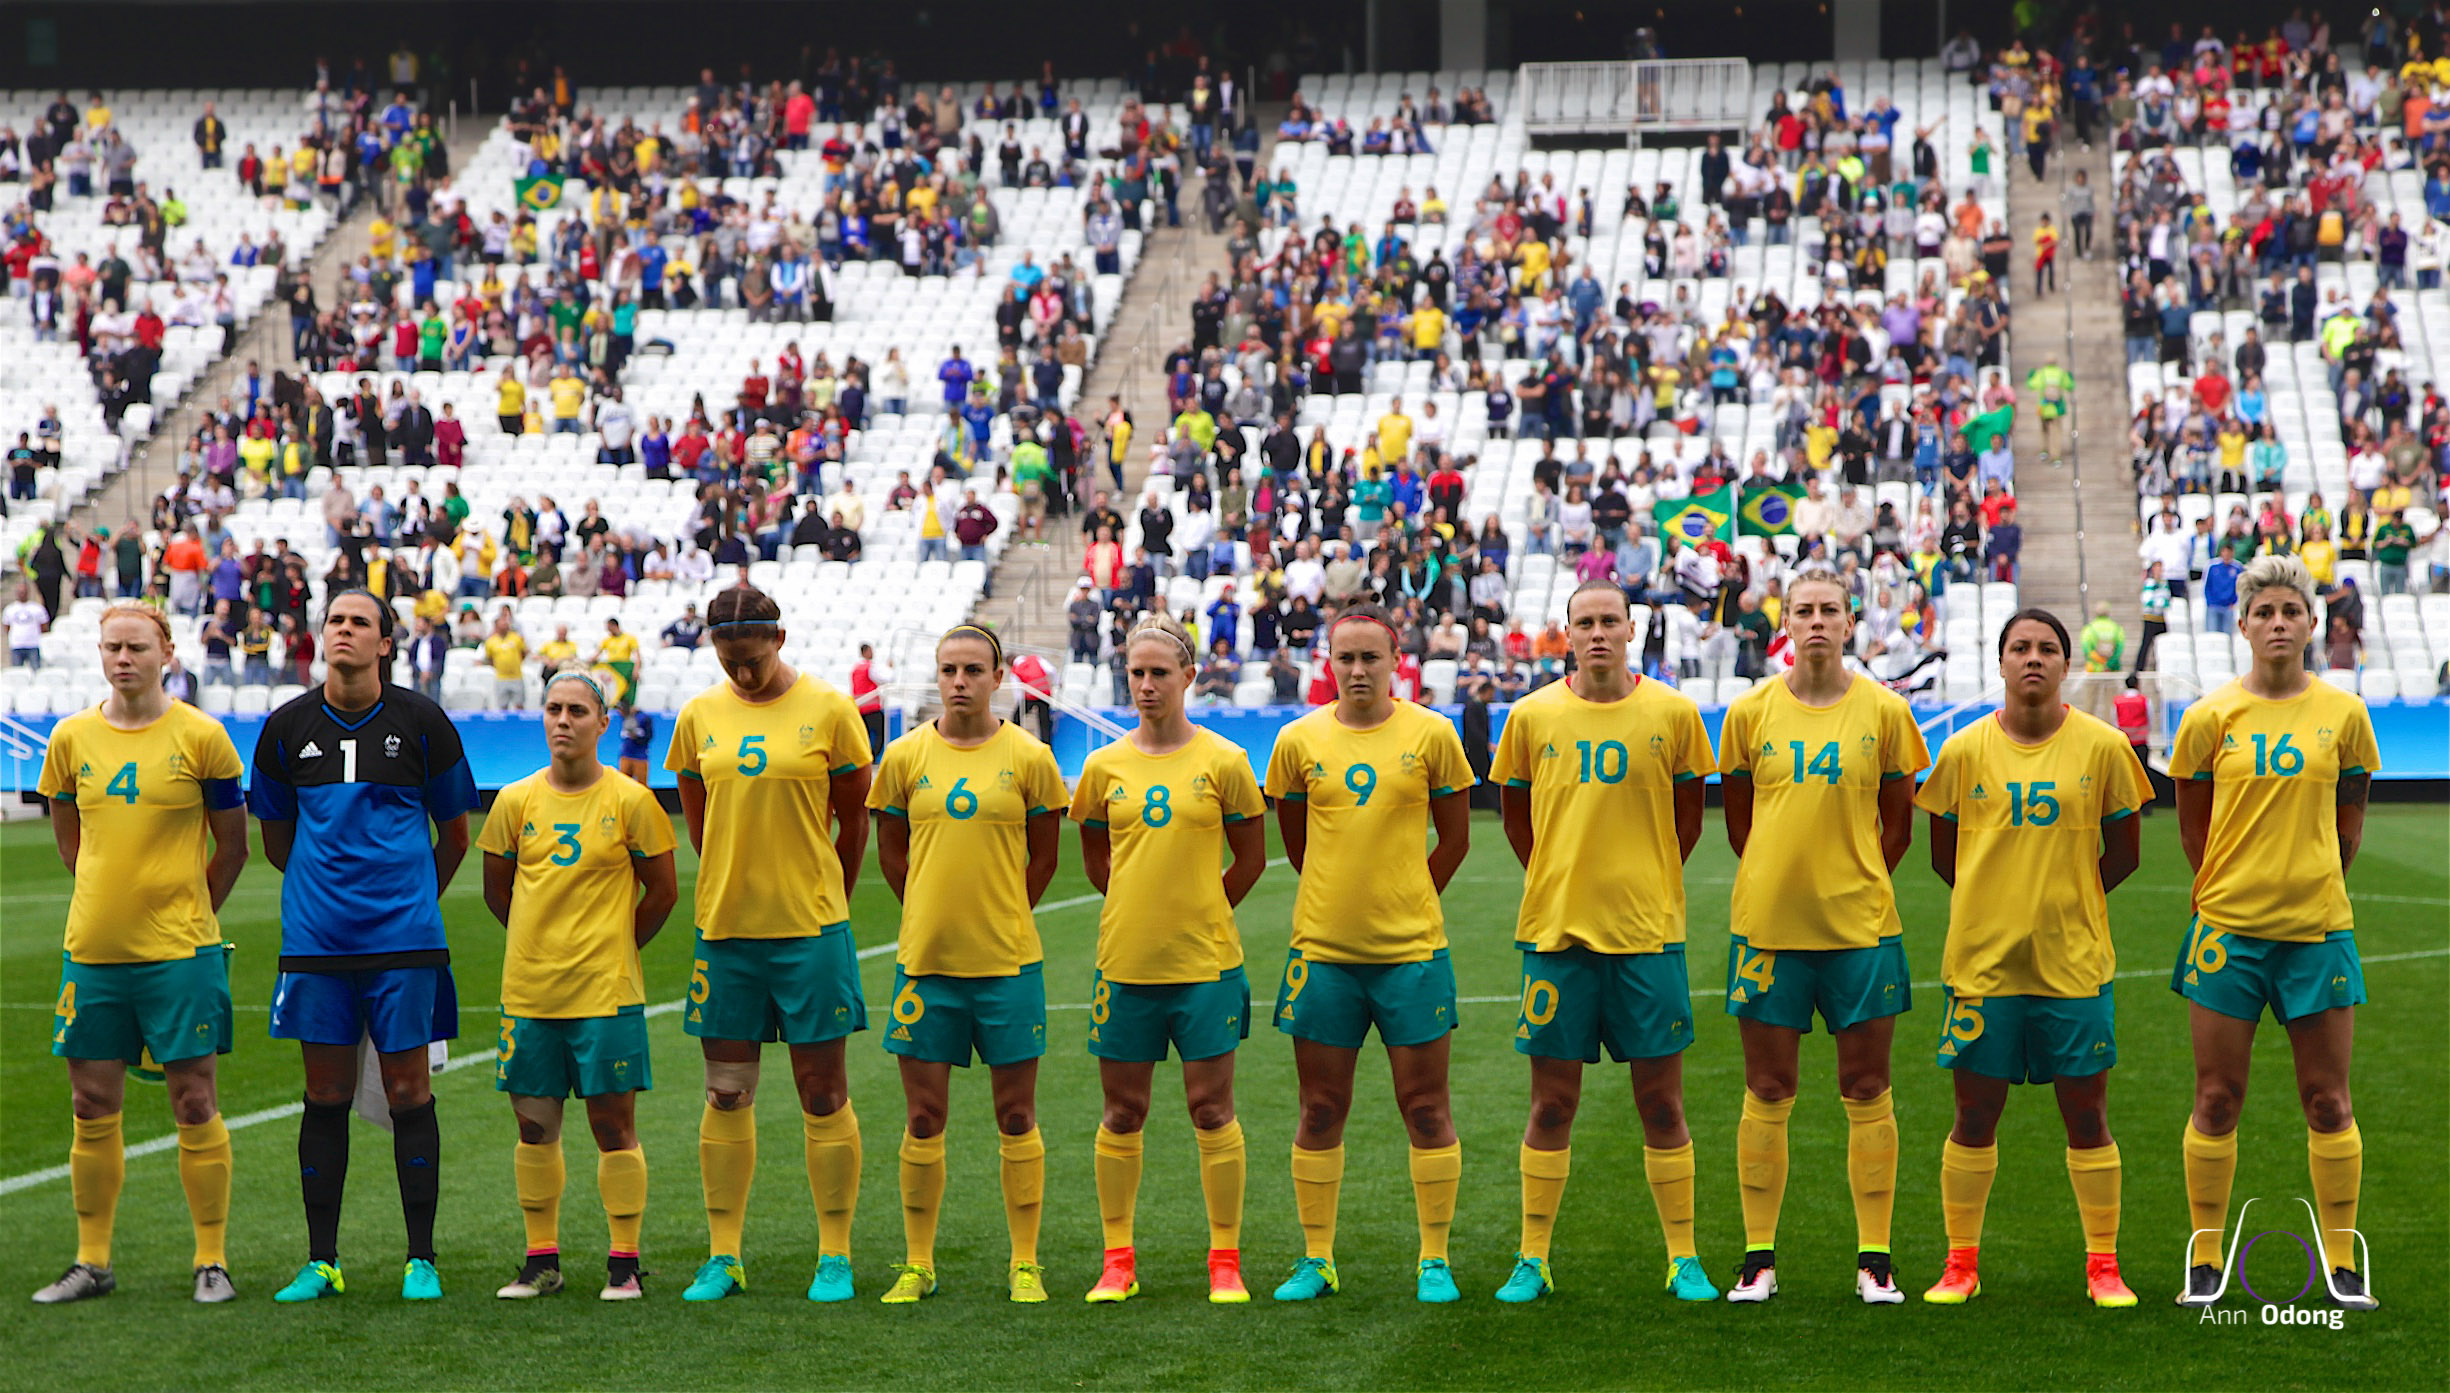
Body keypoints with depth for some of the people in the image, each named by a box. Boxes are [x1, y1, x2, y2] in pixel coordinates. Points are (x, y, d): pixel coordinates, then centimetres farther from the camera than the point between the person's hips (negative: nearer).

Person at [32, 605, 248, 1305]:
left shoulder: (200, 736, -4)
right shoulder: (71, 738, 4)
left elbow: (233, 844, 4)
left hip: (179, 952, -3)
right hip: (91, 950, 3)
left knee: (194, 1100, -1)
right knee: (93, 1105, 7)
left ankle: (213, 1260, 8)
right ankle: (92, 1262, 17)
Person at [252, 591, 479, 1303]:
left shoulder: (421, 722, 0)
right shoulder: (288, 727, 4)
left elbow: (454, 832, 11)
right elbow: (276, 840, 17)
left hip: (404, 937, -2)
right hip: (315, 941, 2)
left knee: (409, 1089, 0)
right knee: (326, 1095, 5)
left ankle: (421, 1259, 8)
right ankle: (321, 1262, 13)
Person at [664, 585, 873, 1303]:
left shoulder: (828, 710, -4)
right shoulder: (699, 716, 5)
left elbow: (854, 819, 4)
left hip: (811, 926, -3)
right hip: (724, 923, 3)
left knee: (823, 1093, 2)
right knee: (726, 1095, 6)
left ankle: (834, 1258, 9)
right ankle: (723, 1256, 14)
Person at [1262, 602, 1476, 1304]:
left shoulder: (1431, 733, -1)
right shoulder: (1300, 740, 3)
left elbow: (1454, 838, 7)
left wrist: (1404, 904, 7)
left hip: (1411, 949, -1)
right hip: (1322, 949, 1)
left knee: (1426, 1106, 1)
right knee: (1321, 1109, 6)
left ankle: (1434, 1262, 10)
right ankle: (1315, 1261, 15)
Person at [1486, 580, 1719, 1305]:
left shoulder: (1672, 713, 1)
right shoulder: (1533, 716, 2)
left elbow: (1687, 817, 11)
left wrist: (1649, 884, 9)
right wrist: (1561, 885, 9)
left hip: (1648, 931, 0)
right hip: (1556, 929, 1)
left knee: (1661, 1102, 2)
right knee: (1552, 1102, 4)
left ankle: (1684, 1259, 12)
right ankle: (1532, 1260, 12)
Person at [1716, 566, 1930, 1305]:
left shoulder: (1884, 711, 1)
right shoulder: (1751, 711, 2)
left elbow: (1896, 823, 8)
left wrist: (1854, 883, 3)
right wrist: (1780, 882, 8)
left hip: (1860, 924, 0)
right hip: (1767, 922, 0)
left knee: (1867, 1093, 3)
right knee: (1766, 1094, 4)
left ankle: (1874, 1258, 10)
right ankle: (1759, 1257, 11)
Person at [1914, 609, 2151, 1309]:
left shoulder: (2102, 746, 0)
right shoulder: (1964, 750, 2)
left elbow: (2123, 853, 7)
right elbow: (1944, 856, 10)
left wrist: (2067, 900, 5)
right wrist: (2002, 900, 6)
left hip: (2074, 962, -1)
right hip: (1982, 960, 1)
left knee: (2086, 1116, 3)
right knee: (1975, 1116, 5)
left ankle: (2103, 1265, 13)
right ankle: (1961, 1264, 15)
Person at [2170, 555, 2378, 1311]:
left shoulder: (2342, 713, 2)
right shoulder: (2212, 717, -1)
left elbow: (2348, 821, 12)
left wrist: (2312, 885, 9)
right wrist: (2228, 889, 9)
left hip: (2318, 926, 1)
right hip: (2228, 928, -1)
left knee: (2328, 1101, 3)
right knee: (2217, 1099, 2)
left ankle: (2342, 1264, 12)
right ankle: (2206, 1262, 12)